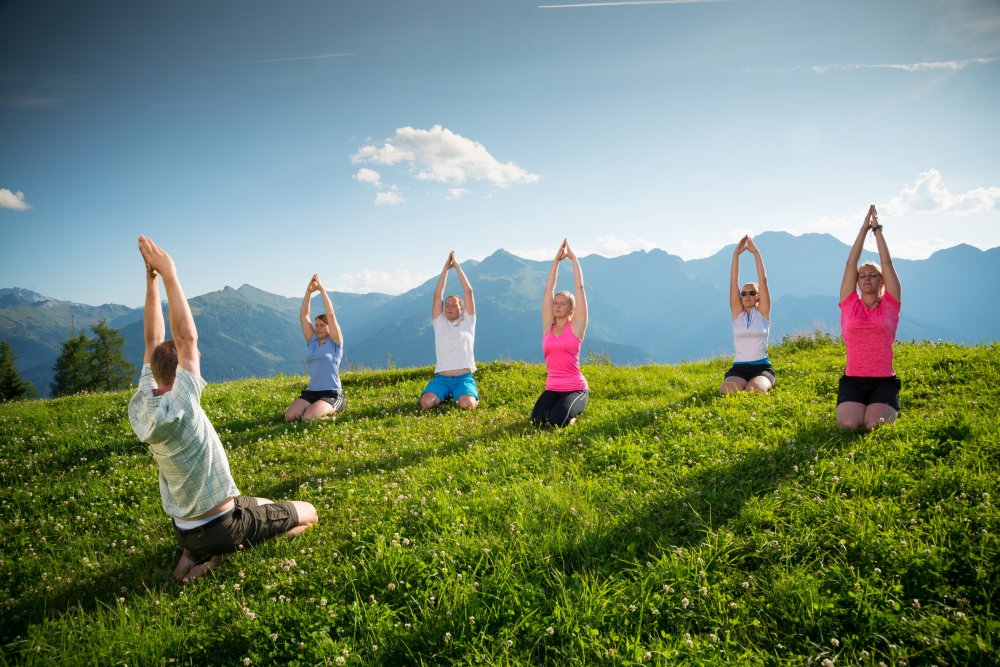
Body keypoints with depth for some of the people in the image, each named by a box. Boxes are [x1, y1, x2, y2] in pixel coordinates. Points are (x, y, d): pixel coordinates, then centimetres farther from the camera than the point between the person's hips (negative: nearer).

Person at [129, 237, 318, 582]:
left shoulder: (140, 407, -6)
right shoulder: (178, 407, -27)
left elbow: (154, 342, -1)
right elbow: (187, 337, -28)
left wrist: (151, 280, -1)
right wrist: (168, 276, -23)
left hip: (184, 531, 8)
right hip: (224, 527, -8)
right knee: (308, 513, 11)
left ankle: (197, 554, 12)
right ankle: (220, 551, -3)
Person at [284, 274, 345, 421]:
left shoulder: (335, 342, -1)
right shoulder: (312, 342, 12)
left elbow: (331, 314, -10)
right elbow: (303, 316, 6)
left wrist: (322, 289, -8)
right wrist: (308, 291, -2)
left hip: (331, 394, -5)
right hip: (310, 392, 5)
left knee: (308, 418, -28)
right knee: (289, 416, -18)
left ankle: (333, 409, 2)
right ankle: (315, 407, 10)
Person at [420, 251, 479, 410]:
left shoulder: (467, 321, 8)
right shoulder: (439, 323, 11)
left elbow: (468, 291, 1)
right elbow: (437, 295, 3)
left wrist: (457, 265, 2)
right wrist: (446, 268, 2)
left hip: (464, 378, -2)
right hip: (441, 378, 2)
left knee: (467, 405, -31)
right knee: (426, 403, -25)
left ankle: (472, 395, 6)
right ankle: (444, 396, 9)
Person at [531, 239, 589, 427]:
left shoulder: (576, 326, -3)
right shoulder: (548, 327, 6)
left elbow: (579, 287, -5)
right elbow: (548, 290, 4)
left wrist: (573, 258, 0)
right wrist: (557, 260, 4)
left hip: (576, 389, -4)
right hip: (552, 388, 4)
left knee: (557, 421, -27)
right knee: (537, 421, -20)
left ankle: (574, 410, 9)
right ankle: (560, 405, 14)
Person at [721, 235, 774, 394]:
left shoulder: (763, 312, 4)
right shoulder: (737, 313, 8)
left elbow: (763, 280, -3)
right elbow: (733, 282, 2)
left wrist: (756, 253, -7)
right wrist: (736, 254, -5)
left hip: (762, 367, -1)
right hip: (739, 368, 1)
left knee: (753, 392, -31)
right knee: (727, 392, -30)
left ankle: (766, 385, 2)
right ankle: (742, 383, 3)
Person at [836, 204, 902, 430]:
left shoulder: (890, 306, 8)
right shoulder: (850, 305, 9)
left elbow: (887, 263, 4)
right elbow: (851, 264, 6)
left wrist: (877, 229, 10)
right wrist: (864, 228, 8)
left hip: (884, 381, 0)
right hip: (853, 380, 0)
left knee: (874, 425, -24)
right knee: (848, 424, -26)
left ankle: (891, 409, 12)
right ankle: (857, 407, 11)